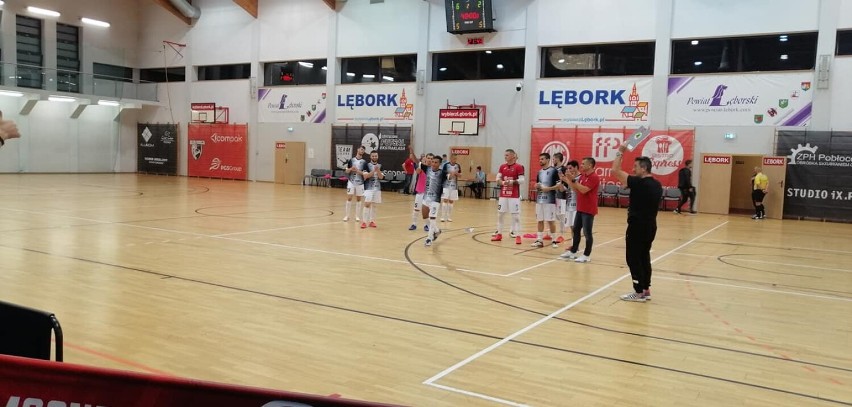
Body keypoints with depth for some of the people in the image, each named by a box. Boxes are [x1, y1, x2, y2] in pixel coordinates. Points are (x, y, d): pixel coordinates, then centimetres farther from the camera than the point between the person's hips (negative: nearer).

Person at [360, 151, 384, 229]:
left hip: (377, 188, 4)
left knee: (374, 205, 8)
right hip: (368, 188, -4)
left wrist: (378, 170, -17)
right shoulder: (367, 165, -2)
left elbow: (381, 177, -1)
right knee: (367, 204, -11)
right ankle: (364, 221, -9)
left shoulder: (380, 166, 8)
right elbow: (365, 176, -12)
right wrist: (374, 171, -20)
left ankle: (372, 221, 14)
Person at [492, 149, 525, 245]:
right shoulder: (502, 166, 8)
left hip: (514, 196, -5)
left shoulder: (519, 167, -7)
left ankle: (518, 236, 1)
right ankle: (499, 234, 21)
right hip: (503, 195, 6)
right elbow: (498, 179, 8)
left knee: (516, 215, -4)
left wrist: (512, 182, -23)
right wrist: (502, 182, -12)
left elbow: (521, 180, -11)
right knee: (500, 214, 9)